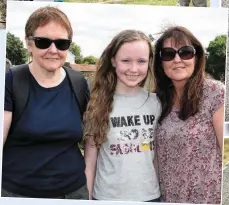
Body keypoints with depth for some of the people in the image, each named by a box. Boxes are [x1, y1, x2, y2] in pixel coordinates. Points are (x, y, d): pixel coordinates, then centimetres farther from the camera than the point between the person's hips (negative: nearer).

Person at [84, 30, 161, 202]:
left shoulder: (156, 103, -3)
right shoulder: (98, 105, -8)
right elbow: (90, 161, -4)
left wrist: (164, 193, 5)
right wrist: (87, 198, -2)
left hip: (150, 195, 2)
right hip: (107, 196, -1)